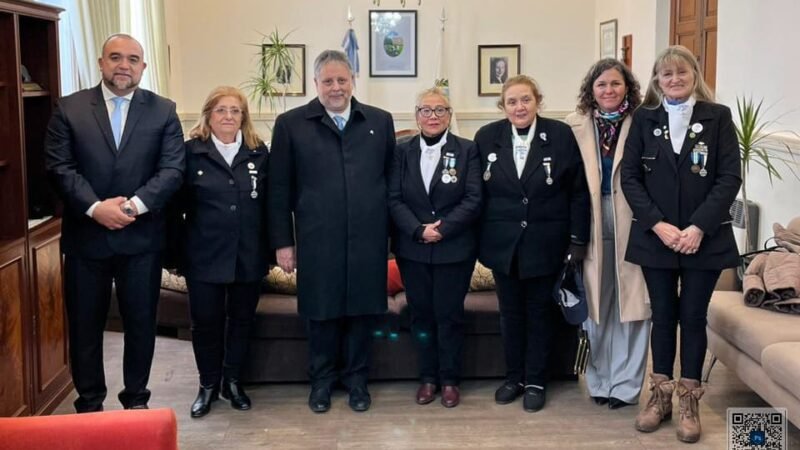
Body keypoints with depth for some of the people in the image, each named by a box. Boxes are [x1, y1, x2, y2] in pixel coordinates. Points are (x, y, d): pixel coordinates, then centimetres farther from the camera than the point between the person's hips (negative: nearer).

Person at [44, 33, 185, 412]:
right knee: (84, 324, 8)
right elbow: (59, 166, -5)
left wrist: (134, 204, -19)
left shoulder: (163, 111, 3)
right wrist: (95, 207, -18)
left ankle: (136, 400, 25)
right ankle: (89, 404, 23)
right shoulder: (69, 109, 2)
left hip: (142, 237, 0)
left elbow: (172, 169, -5)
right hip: (86, 235, 0)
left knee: (141, 323, 9)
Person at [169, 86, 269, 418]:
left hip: (248, 255, 2)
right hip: (205, 255, -2)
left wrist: (271, 249, 3)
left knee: (241, 319, 11)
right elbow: (177, 204, -1)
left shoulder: (259, 153, 4)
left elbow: (268, 204, 6)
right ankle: (208, 384, 22)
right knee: (205, 321, 5)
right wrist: (176, 251, -4)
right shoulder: (191, 152, -3)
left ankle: (232, 381, 27)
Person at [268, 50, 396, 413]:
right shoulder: (291, 124, 1)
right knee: (321, 312, 9)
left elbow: (391, 180, 9)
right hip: (317, 240, -1)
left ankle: (356, 378, 27)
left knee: (362, 311, 9)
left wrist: (394, 230, 6)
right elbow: (279, 189, 0)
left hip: (368, 239, 2)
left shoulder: (380, 121, 7)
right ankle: (322, 379, 27)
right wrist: (282, 242, -2)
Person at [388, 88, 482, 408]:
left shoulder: (467, 150, 0)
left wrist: (442, 229, -16)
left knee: (449, 314, 4)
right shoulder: (402, 152, 6)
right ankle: (428, 377, 20)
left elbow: (473, 199, -7)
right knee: (421, 313, 8)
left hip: (454, 248, -2)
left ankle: (450, 379, 16)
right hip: (413, 249, 2)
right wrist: (419, 230, -14)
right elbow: (394, 199, -1)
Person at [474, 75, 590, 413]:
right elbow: (477, 191, 3)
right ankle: (514, 377, 28)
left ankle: (536, 381, 23)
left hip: (545, 243, -2)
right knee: (510, 312, 13)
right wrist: (476, 239, 1)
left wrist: (578, 240, -6)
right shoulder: (487, 137, -2)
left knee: (540, 312, 11)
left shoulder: (561, 135, -8)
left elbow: (579, 192, -5)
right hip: (502, 243, 2)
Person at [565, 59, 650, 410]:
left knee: (631, 303, 3)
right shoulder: (575, 126, 4)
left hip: (631, 225, -2)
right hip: (591, 224, 2)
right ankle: (599, 380, 22)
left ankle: (626, 384, 16)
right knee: (595, 305, 9)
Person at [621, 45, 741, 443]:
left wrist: (700, 227, -15)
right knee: (663, 315, 9)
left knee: (693, 317, 5)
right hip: (655, 237, 1)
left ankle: (689, 400, 17)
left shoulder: (717, 117, -1)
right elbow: (630, 176, -1)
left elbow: (730, 178, -6)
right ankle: (660, 395, 21)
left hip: (704, 238, -1)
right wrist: (658, 224, -12)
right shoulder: (644, 119, 3)